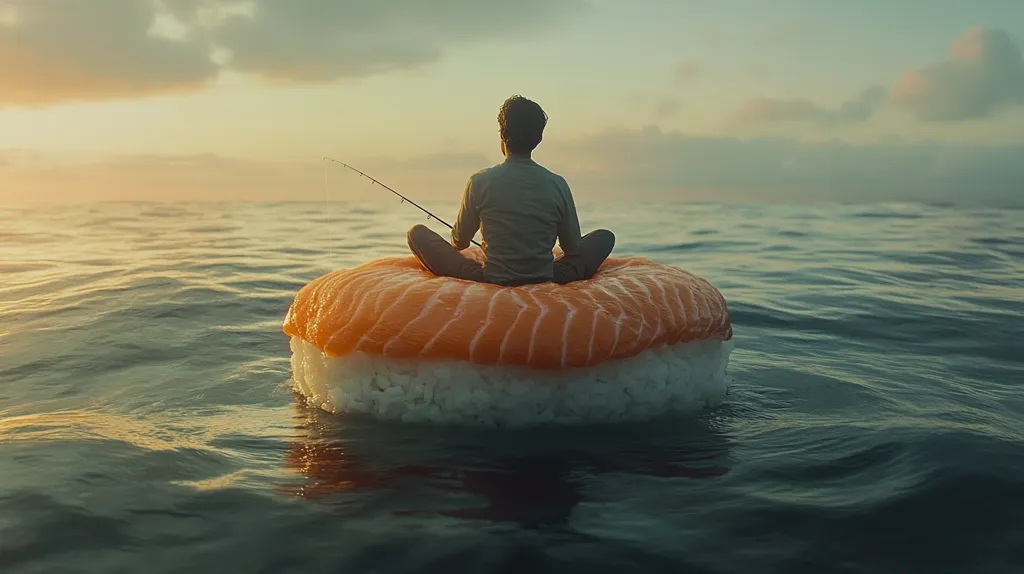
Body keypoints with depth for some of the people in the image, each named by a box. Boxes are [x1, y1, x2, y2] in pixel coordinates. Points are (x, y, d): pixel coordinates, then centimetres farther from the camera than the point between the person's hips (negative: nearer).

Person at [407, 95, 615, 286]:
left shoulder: (479, 182, -12)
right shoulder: (557, 185, -9)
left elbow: (459, 242, 1)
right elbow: (573, 248, 2)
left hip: (490, 281, -1)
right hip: (545, 282, 2)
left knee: (418, 233, 13)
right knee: (605, 237, 22)